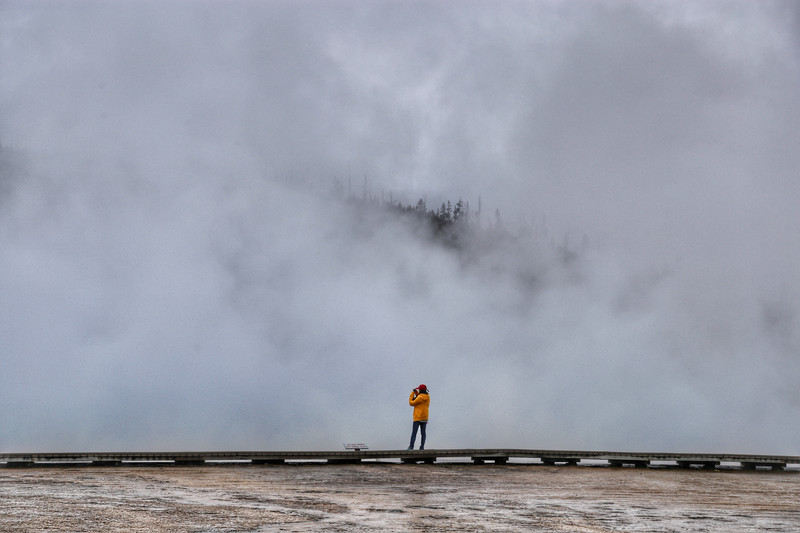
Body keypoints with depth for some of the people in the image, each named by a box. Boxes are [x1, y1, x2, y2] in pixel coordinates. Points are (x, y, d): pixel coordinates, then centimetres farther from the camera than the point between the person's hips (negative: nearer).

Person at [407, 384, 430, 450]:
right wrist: (416, 393, 15)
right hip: (424, 417, 7)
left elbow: (411, 403, -10)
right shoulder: (428, 397, 7)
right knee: (423, 433, 6)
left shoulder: (420, 397, -17)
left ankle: (411, 446, -9)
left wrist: (412, 394, -2)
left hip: (418, 418, -7)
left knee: (414, 432, -4)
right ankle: (422, 447, 1)